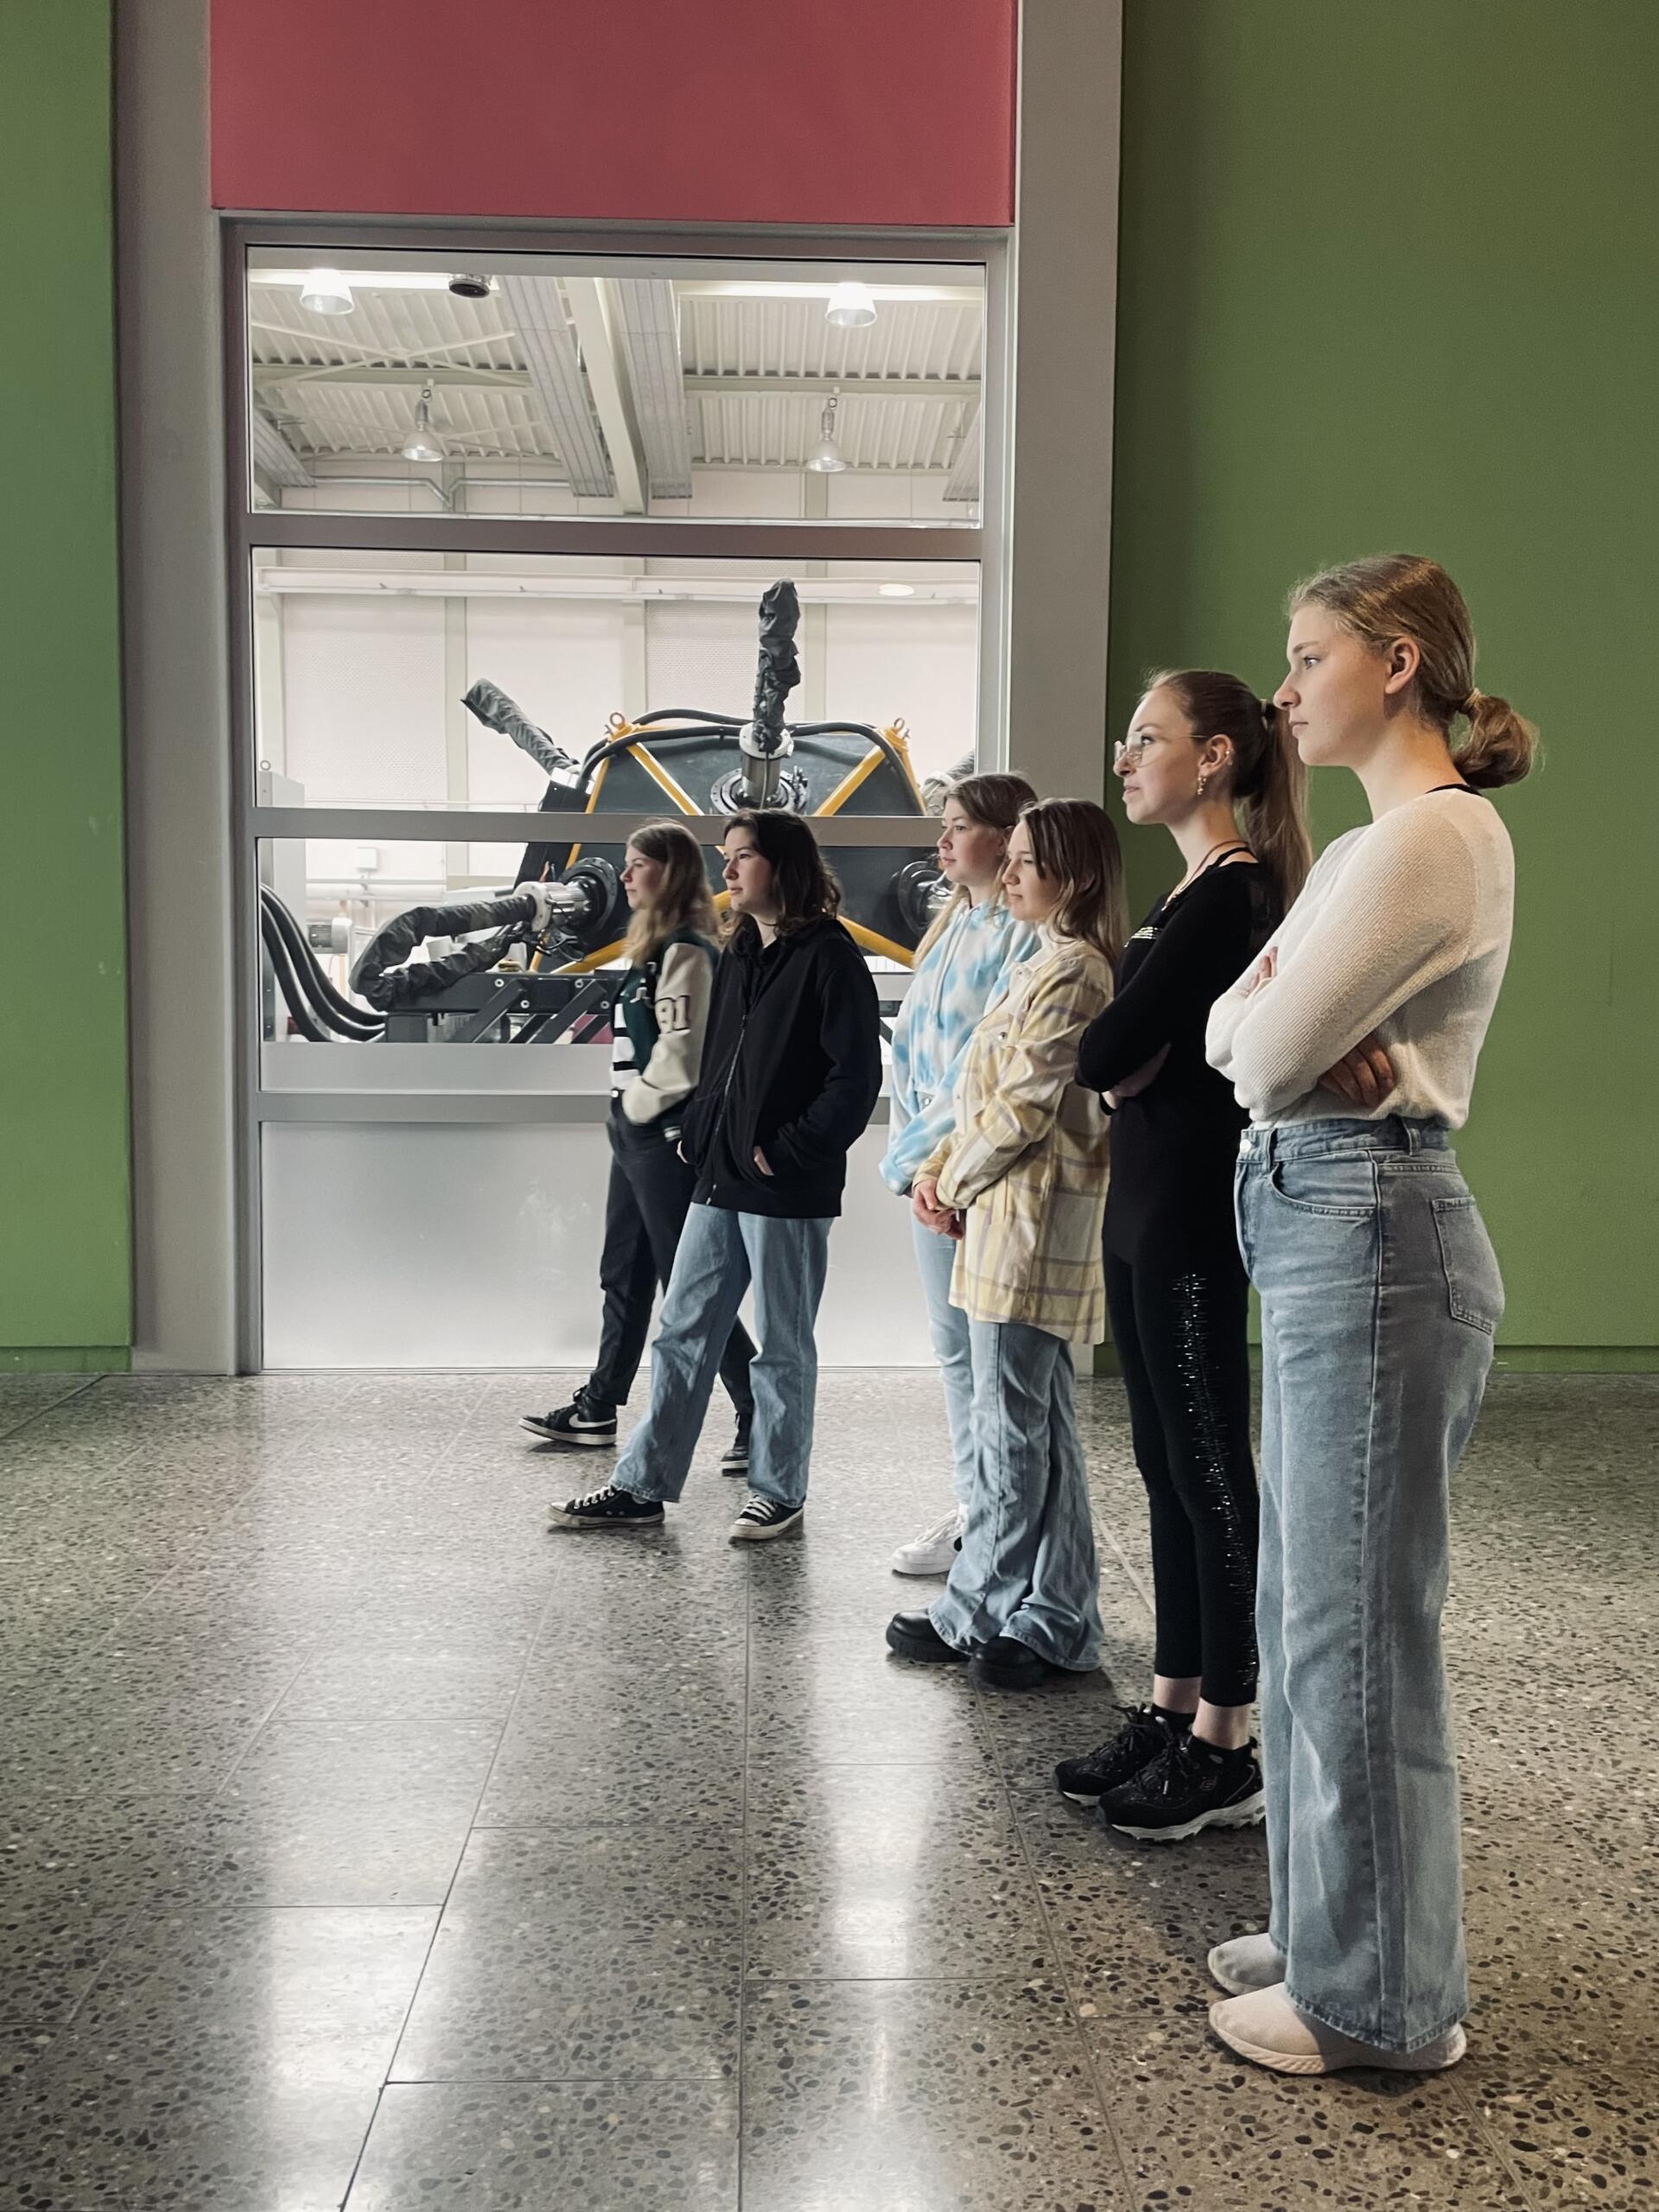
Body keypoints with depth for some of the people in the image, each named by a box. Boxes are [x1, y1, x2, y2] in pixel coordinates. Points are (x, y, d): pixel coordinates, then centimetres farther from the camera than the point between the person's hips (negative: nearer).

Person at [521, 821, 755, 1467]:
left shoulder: (685, 952, -15)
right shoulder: (653, 947, 15)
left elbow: (679, 1053, -21)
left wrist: (637, 1102, -10)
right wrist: (626, 1111, 10)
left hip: (666, 1134, -10)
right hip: (637, 1131, 10)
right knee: (623, 1277, 16)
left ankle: (760, 1417, 3)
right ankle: (597, 1411, 26)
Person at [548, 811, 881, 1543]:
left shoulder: (828, 957, -10)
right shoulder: (739, 955, 14)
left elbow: (856, 1076, -15)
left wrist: (789, 1151, -16)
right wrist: (699, 1131, 7)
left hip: (788, 1191, -8)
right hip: (720, 1179, 8)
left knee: (782, 1348, 5)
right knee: (682, 1333, 10)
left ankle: (779, 1492, 20)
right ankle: (642, 1487, 18)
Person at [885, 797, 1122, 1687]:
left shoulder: (1071, 972, -13)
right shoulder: (1045, 965, 19)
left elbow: (1022, 1107, -17)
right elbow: (989, 1093, 19)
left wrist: (955, 1183, -4)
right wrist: (940, 1170, 6)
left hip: (1033, 1217, -10)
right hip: (1008, 1215, 10)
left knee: (1011, 1430, -1)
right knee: (1038, 1424, 13)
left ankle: (976, 1614, 10)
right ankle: (1054, 1622, 21)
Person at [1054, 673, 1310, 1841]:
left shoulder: (1232, 890, -14)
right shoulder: (1193, 891, 16)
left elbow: (1104, 1055, -20)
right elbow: (1113, 1064, 13)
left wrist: (1128, 1061, -1)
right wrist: (1138, 1059, -6)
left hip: (1196, 1207, -10)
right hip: (1147, 1198, 10)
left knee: (1210, 1470, -1)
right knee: (1168, 1467, 14)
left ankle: (1226, 1747, 10)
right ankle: (1174, 1708, 25)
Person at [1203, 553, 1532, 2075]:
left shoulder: (1436, 834, -14)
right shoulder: (1369, 845, 18)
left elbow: (1269, 1048, -18)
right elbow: (1232, 1035, 11)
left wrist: (1270, 1017, 3)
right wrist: (1290, 1023, -9)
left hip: (1371, 1232, -10)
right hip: (1316, 1229, 10)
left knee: (1357, 1619, 0)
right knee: (1316, 1607, 16)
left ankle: (1381, 1998, 16)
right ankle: (1334, 1934, 31)